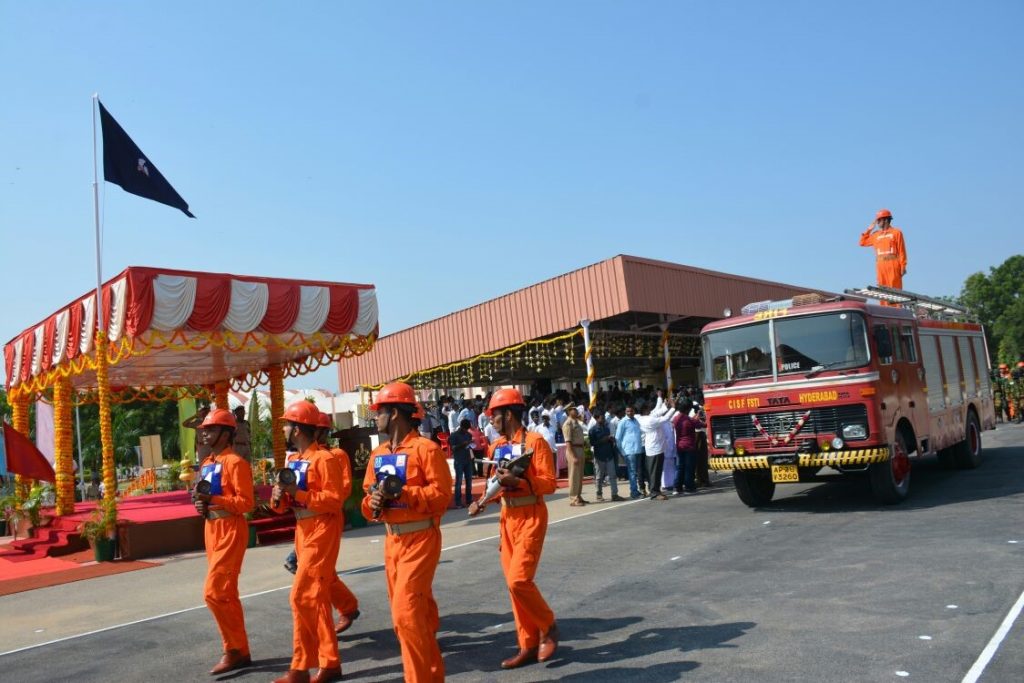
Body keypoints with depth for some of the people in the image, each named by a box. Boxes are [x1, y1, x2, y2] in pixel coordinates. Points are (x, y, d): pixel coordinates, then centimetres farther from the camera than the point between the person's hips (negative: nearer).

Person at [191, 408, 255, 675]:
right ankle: (239, 650, 21)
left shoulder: (235, 462, -14)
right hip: (211, 529, 9)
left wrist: (212, 500, -25)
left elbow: (246, 502, -19)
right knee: (226, 593, 12)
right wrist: (200, 503, 1)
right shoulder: (206, 464, 14)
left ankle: (235, 650, 1)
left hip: (230, 530, -9)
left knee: (214, 592, -11)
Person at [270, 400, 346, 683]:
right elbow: (285, 504, 15)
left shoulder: (324, 458, -15)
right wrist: (279, 497, -8)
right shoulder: (292, 460, 12)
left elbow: (335, 500, -20)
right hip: (302, 531, 9)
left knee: (302, 596, -9)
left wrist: (298, 492, -25)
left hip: (321, 531, -9)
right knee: (317, 598, 12)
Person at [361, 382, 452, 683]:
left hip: (420, 539, -7)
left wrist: (402, 493, -24)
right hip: (392, 540, 7)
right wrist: (373, 502, -10)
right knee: (418, 611, 15)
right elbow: (368, 498, 12)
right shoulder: (378, 455, 10)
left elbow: (442, 495, -17)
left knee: (405, 612, -11)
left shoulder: (426, 448, -13)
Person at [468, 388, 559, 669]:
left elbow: (549, 483, -17)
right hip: (508, 517, 8)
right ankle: (529, 645, 17)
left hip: (531, 517, -8)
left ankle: (548, 627, 10)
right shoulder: (497, 446, 10)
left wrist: (517, 481, -28)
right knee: (513, 582, 8)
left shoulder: (535, 441, -13)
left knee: (519, 579, -14)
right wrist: (482, 502, 6)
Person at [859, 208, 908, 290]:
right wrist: (868, 230, 18)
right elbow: (863, 242, 23)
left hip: (893, 265, -4)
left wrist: (903, 266, -6)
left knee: (894, 289, -8)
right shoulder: (876, 235, 18)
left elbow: (901, 250, 0)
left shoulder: (896, 232, 4)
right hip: (881, 266, 4)